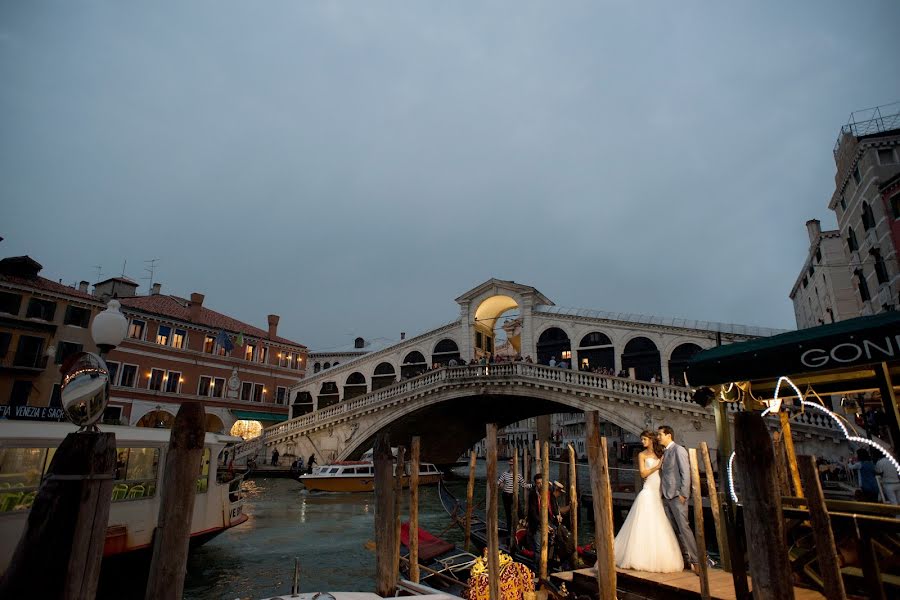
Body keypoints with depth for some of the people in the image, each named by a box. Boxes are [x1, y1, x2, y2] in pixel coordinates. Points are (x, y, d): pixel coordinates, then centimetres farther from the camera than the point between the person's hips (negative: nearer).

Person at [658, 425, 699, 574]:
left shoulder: (679, 450, -6)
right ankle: (683, 557, 15)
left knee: (683, 527, -9)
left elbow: (685, 472, -11)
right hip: (666, 496, 8)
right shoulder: (664, 453, 17)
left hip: (677, 496, -8)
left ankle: (695, 561, -4)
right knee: (672, 529, 8)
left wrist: (683, 494, -15)